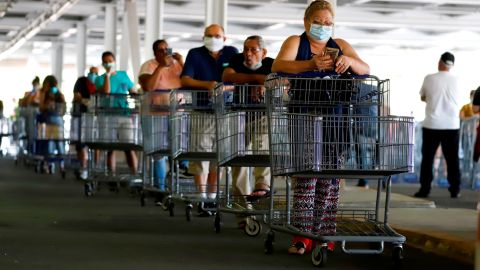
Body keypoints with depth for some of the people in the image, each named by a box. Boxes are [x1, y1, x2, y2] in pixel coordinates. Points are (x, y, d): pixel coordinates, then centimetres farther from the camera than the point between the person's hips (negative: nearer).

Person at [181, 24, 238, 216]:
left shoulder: (232, 53, 9)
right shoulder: (195, 54, 5)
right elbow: (185, 80, -5)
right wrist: (207, 84, -20)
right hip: (201, 112, -2)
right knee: (201, 154, -7)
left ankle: (213, 196, 13)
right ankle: (202, 198, -4)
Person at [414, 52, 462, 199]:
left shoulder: (429, 79, -5)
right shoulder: (456, 81, -2)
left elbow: (422, 97, 9)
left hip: (432, 124, -1)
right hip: (452, 125, 1)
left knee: (427, 158, 6)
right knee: (452, 159, 8)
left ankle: (425, 188, 4)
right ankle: (455, 189, 8)